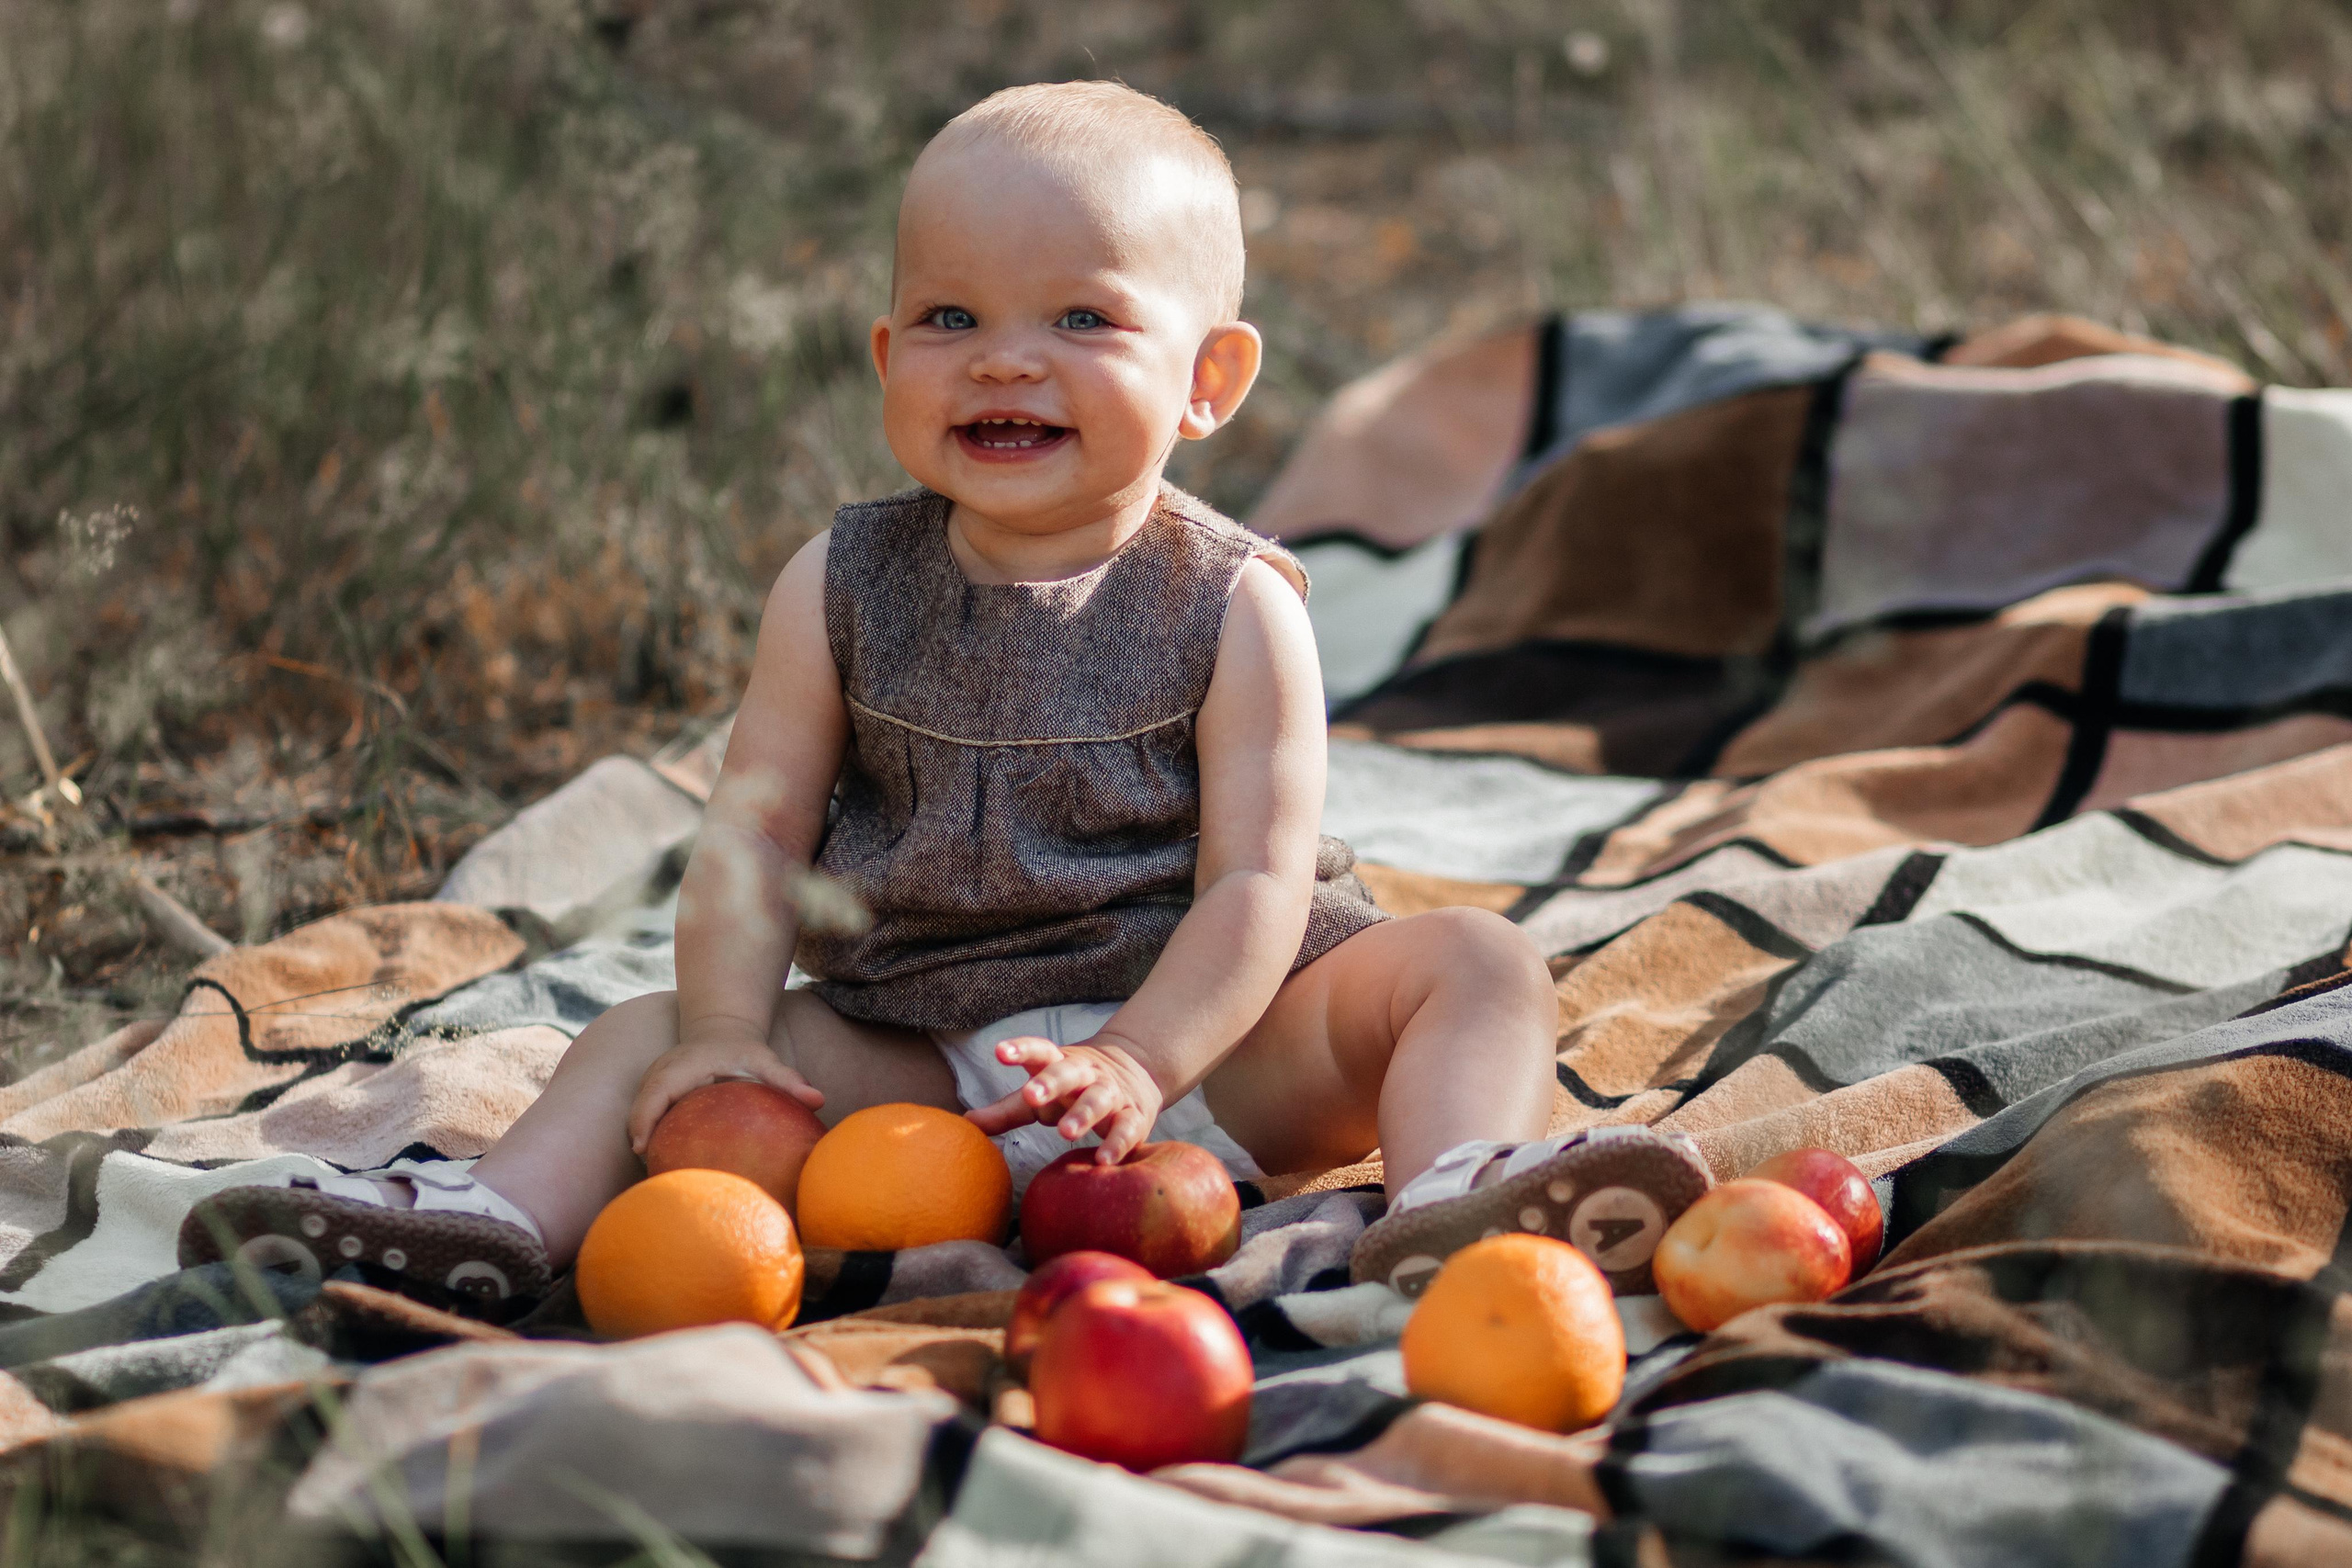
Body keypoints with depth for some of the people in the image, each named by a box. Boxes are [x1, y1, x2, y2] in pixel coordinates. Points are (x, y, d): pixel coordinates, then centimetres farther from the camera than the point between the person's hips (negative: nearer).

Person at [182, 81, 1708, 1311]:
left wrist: (1140, 1061, -28)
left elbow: (1257, 878, -13)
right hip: (920, 1048, 2)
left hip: (1205, 1042, -2)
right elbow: (756, 827, -3)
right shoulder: (843, 590, 0)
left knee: (1476, 960, -20)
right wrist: (729, 1032, -19)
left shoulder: (1231, 606, -7)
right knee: (649, 1036, -10)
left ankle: (1456, 1188, -43)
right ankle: (505, 1210, -29)